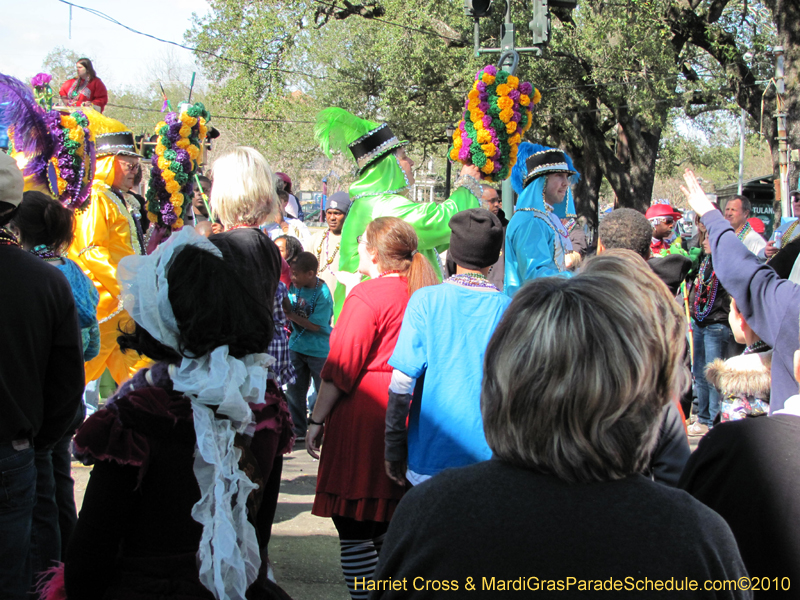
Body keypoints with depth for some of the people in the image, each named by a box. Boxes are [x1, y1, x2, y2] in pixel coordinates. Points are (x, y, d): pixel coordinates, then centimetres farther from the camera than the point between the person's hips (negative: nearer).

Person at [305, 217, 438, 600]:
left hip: (363, 413, -7)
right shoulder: (422, 293, 9)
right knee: (387, 523, 16)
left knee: (352, 525, -1)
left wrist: (317, 419, -7)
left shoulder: (366, 296, -12)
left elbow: (340, 367, -14)